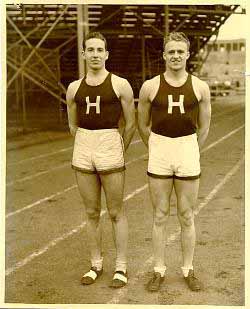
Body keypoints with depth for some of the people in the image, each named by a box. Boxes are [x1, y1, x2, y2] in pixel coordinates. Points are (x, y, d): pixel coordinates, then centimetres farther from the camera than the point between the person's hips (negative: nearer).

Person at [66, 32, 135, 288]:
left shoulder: (120, 85, -4)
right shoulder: (74, 88, 7)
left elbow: (130, 124, 2)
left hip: (110, 149, -3)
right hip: (82, 152, 4)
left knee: (116, 212, 5)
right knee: (91, 213, 11)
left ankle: (121, 267, 17)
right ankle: (96, 265, 25)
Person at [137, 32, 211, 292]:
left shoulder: (200, 87, -1)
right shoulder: (150, 87, -2)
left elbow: (204, 127, 10)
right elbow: (142, 125, 10)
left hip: (188, 154, 0)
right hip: (159, 156, 0)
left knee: (186, 217, 8)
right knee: (160, 216, 7)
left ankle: (188, 270, 24)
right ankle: (159, 271, 21)